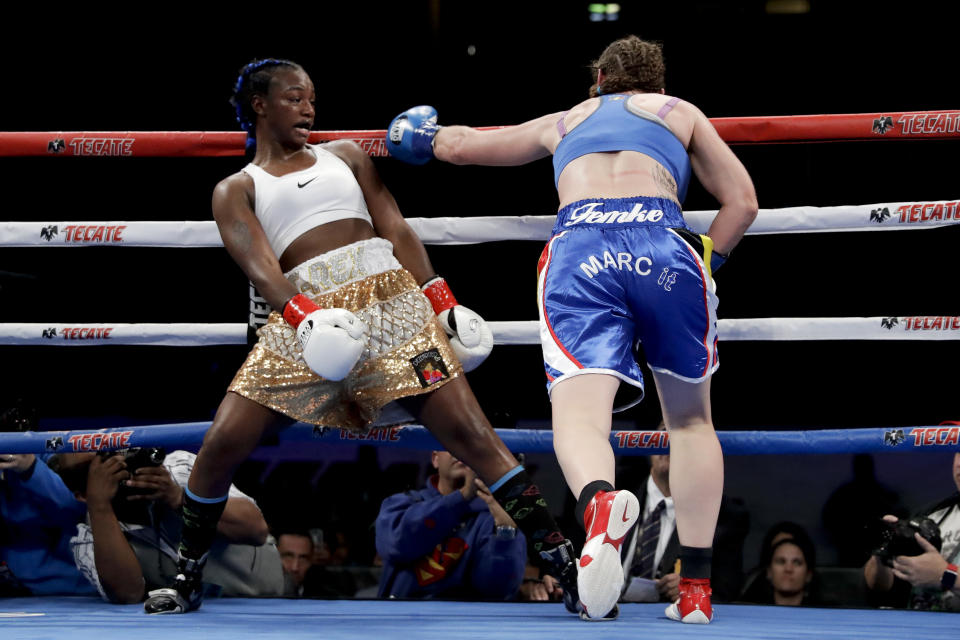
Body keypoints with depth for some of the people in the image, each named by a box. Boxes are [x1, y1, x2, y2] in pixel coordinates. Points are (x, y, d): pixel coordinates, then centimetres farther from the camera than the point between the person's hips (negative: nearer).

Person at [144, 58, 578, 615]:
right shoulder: (235, 191, 15)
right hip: (304, 314, -1)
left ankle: (564, 562, -14)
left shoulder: (344, 155, 24)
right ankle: (189, 583, 10)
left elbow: (396, 228, 17)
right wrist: (303, 315, -22)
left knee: (468, 432, -13)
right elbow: (258, 263, -2)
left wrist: (441, 301, 5)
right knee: (221, 446, -10)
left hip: (386, 294, 1)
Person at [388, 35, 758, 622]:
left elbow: (458, 145, 46)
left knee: (578, 413, -15)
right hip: (662, 244, 0)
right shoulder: (680, 112, 29)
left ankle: (599, 501, -52)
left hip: (577, 247, 0)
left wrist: (426, 136, 67)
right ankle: (696, 589, 9)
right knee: (690, 418, 18)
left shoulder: (564, 121, 35)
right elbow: (742, 201, 19)